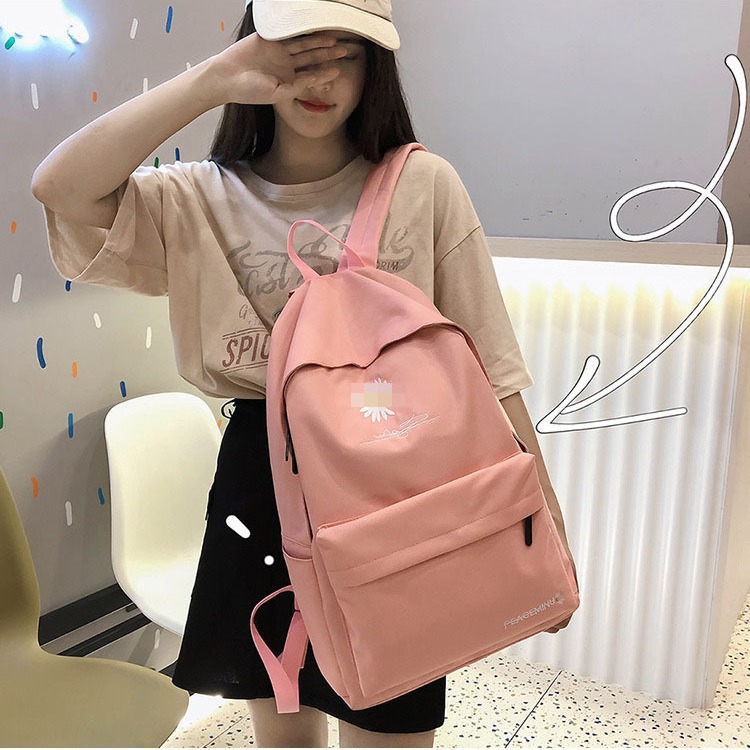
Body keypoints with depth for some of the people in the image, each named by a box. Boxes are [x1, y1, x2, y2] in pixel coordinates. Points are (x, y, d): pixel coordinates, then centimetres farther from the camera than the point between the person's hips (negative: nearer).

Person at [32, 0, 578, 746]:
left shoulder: (423, 185, -3)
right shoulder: (203, 200, 2)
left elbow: (487, 363, -4)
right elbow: (60, 186, -16)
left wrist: (545, 522, -5)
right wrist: (213, 78, -15)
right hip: (260, 487, 3)